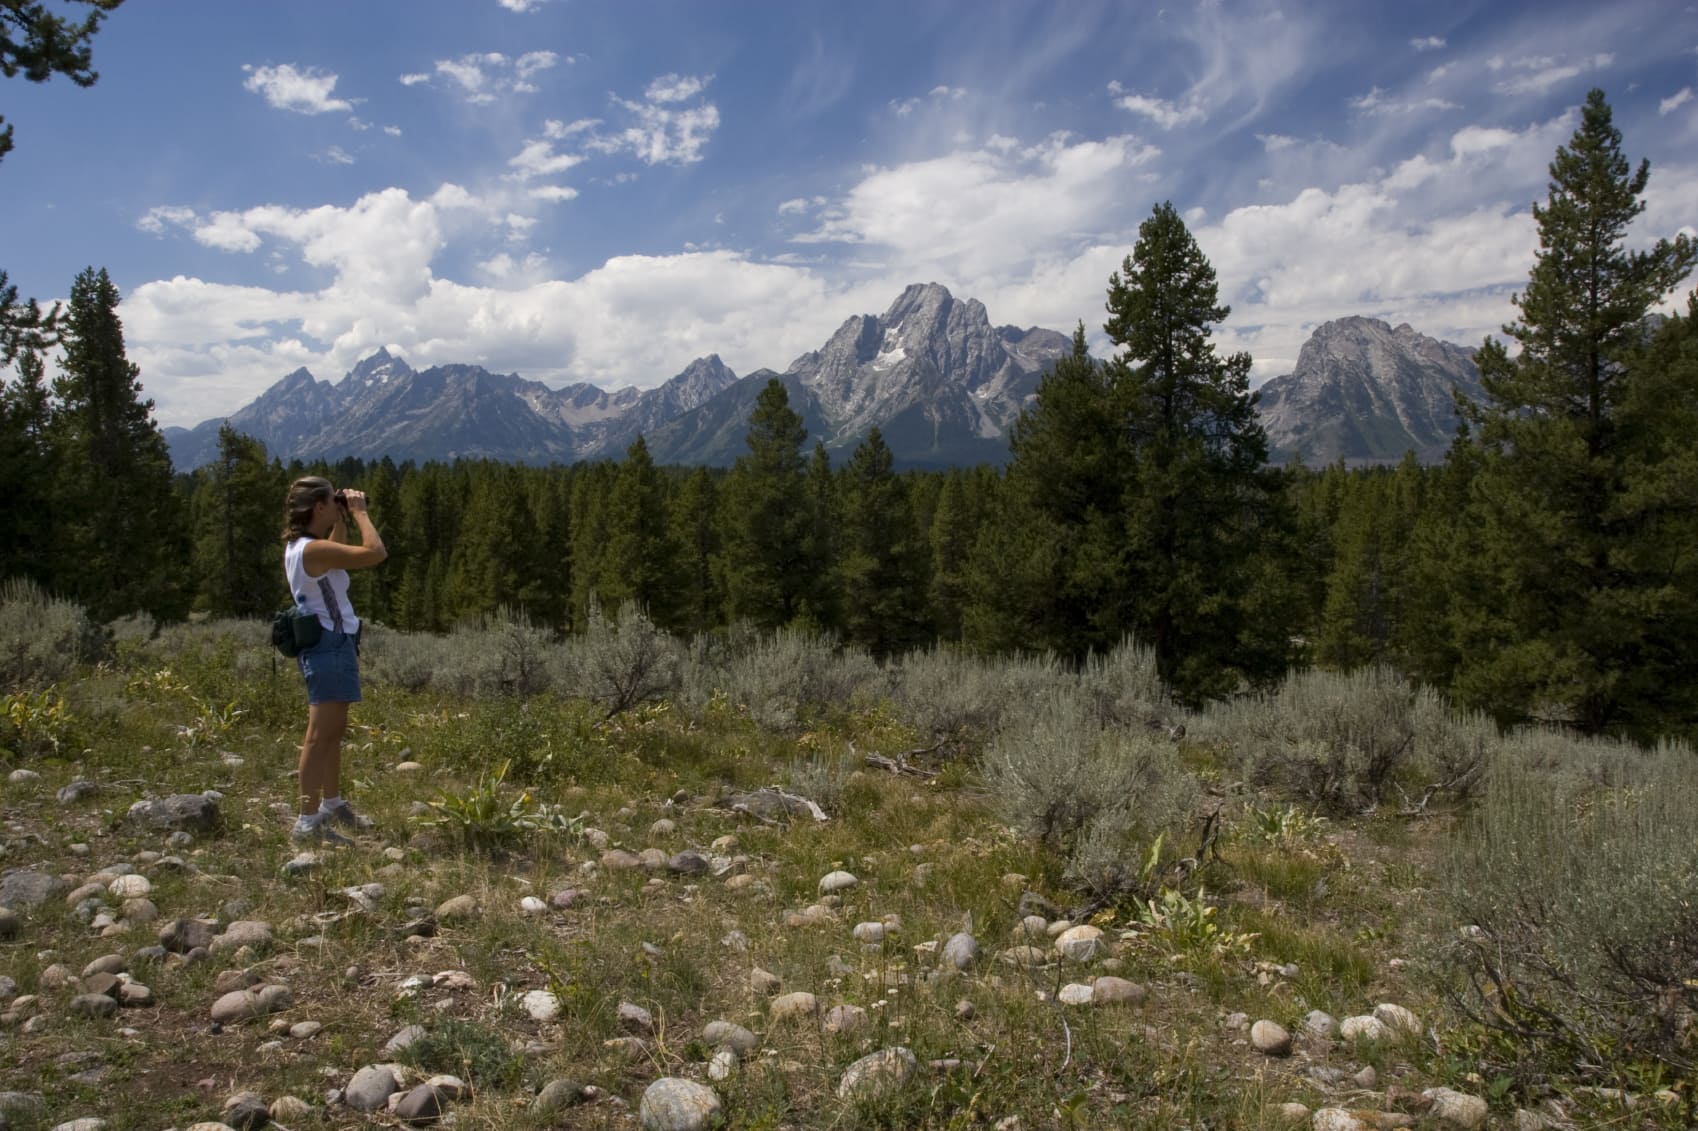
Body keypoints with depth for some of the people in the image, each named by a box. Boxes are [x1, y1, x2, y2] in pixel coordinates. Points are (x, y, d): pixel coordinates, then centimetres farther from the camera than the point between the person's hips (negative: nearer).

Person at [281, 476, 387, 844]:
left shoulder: (298, 546, 10)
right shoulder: (315, 550, -20)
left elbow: (335, 553, 31)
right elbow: (375, 552, -26)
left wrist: (344, 520, 18)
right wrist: (360, 512, -13)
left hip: (326, 644, 11)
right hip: (331, 645, -11)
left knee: (334, 729, 21)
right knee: (320, 735, -8)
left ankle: (332, 805, 35)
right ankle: (308, 822, -5)